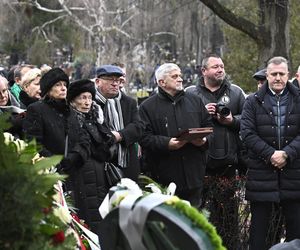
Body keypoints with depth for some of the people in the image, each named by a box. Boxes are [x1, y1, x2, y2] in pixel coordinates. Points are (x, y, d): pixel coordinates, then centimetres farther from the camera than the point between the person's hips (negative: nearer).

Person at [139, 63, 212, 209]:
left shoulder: (195, 101, 15)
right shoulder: (148, 107, 1)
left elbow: (208, 127, 18)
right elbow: (144, 138, -7)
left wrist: (203, 140, -4)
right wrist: (166, 143, -21)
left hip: (194, 174, 4)